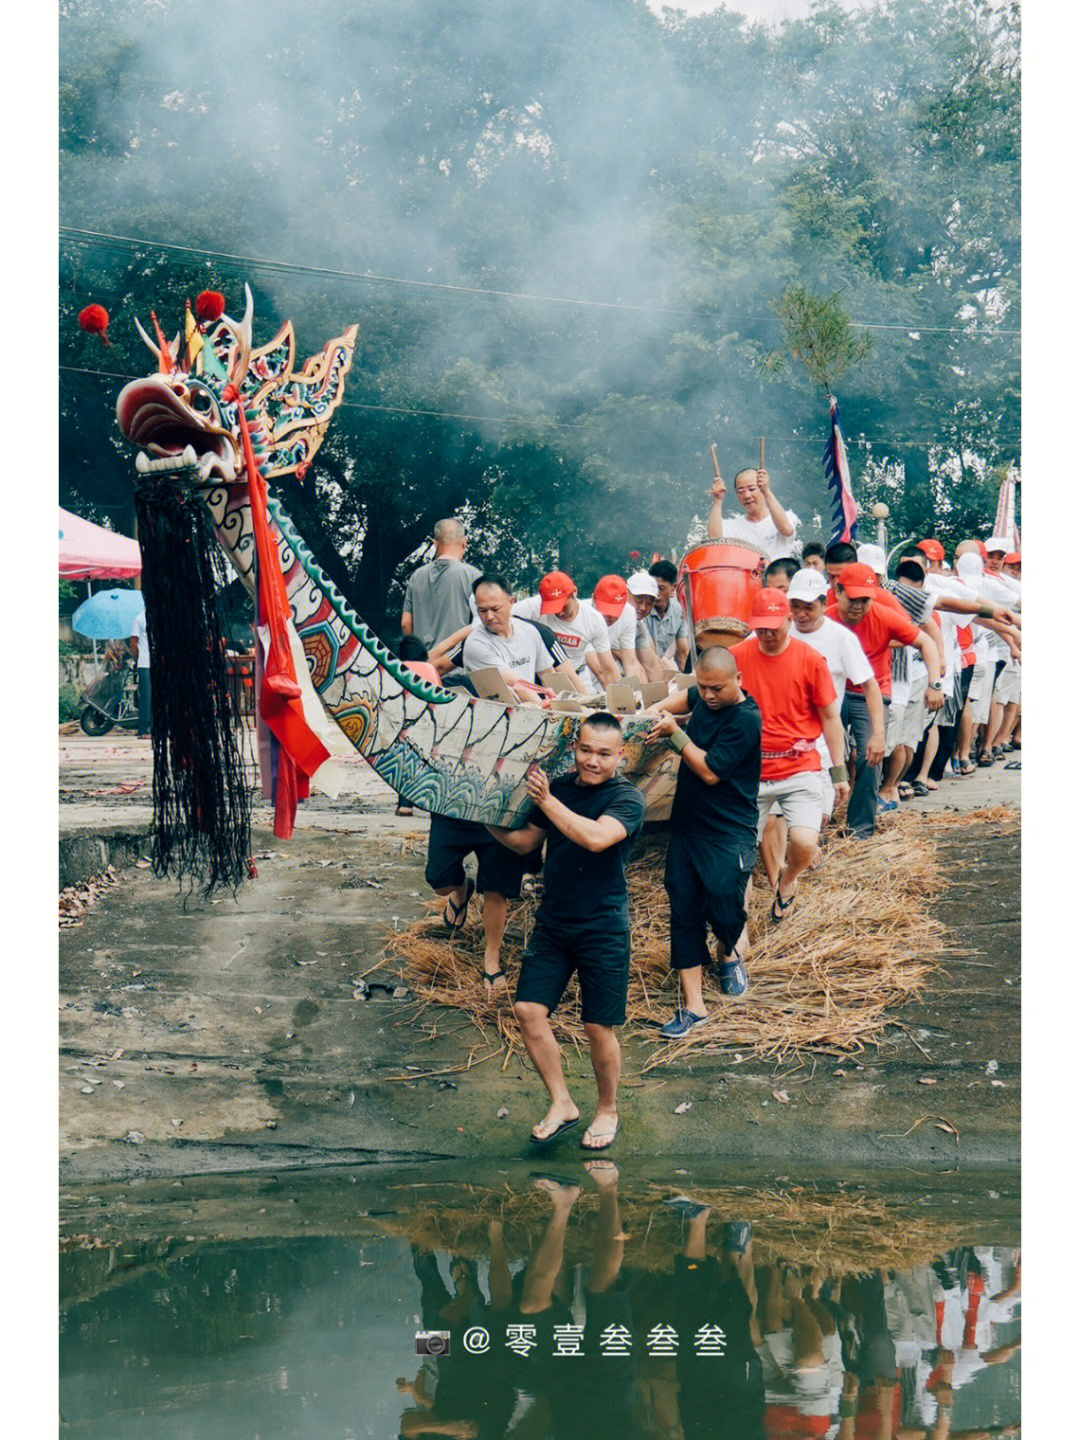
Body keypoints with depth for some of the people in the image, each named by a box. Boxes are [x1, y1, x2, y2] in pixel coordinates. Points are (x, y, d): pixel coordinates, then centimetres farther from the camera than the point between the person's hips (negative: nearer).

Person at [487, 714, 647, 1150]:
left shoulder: (628, 798, -10)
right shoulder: (559, 787, 7)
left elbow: (595, 837, -29)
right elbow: (525, 841, 18)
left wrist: (547, 802, -26)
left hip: (603, 929, -5)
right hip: (553, 922, 5)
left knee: (598, 1027, 0)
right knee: (528, 1009, -4)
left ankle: (607, 1110, 22)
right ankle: (561, 1103, 9)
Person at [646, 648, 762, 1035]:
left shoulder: (745, 720, -18)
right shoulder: (704, 698, 4)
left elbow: (710, 771, -21)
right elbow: (687, 697, 31)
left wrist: (675, 733, -15)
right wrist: (660, 709, 13)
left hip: (729, 835, -7)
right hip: (687, 826, 7)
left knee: (724, 912, -8)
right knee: (684, 913, 2)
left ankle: (728, 952, 31)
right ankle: (692, 1005, 6)